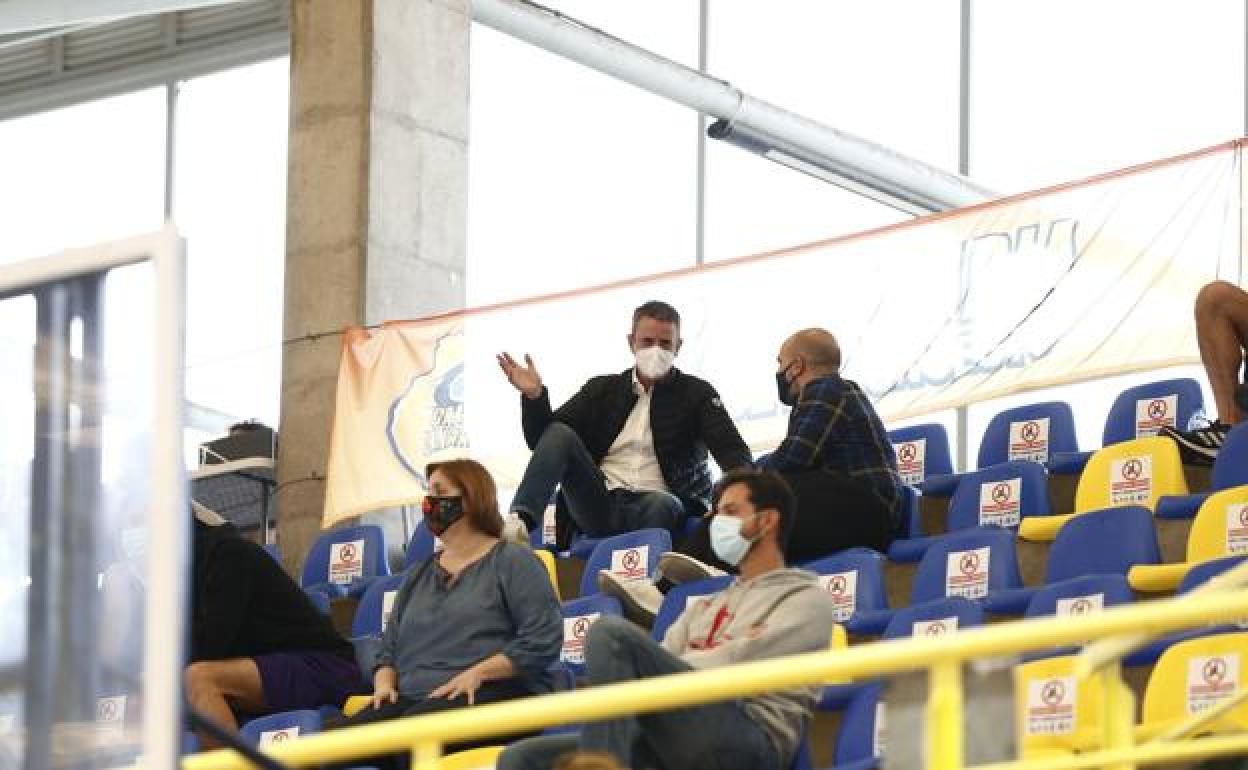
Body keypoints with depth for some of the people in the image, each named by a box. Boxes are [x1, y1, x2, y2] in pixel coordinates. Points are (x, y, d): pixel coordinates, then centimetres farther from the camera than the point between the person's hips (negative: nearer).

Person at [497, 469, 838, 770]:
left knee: (611, 633, -24)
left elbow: (741, 663, -5)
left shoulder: (806, 598, 12)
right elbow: (665, 662, 18)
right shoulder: (705, 607, 36)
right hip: (676, 741, 8)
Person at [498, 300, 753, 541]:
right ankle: (519, 523, -35)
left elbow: (731, 450, -3)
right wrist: (534, 396, -7)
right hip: (599, 506, 2)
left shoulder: (697, 394, 11)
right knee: (559, 435, -18)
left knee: (663, 505, -38)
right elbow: (542, 441, 14)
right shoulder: (602, 389, 18)